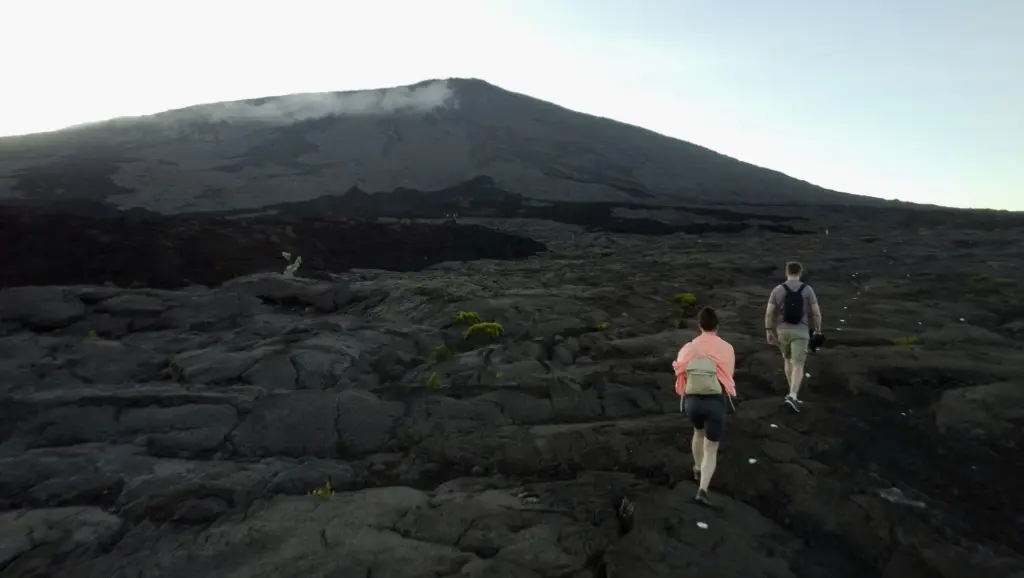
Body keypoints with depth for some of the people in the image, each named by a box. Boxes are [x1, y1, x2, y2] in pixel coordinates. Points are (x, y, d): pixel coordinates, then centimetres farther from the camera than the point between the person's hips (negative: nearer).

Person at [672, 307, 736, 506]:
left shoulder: (688, 348, 0)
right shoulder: (726, 348, -3)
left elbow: (681, 375, -2)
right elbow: (728, 376, 0)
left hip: (691, 401, 3)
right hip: (715, 402, -2)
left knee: (699, 432, 34)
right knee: (711, 450, 10)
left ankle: (698, 469, 50)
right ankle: (702, 490, -6)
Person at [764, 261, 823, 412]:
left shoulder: (777, 289, -4)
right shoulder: (808, 289, -5)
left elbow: (769, 313, -4)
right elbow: (816, 313, -3)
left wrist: (769, 331, 4)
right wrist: (818, 330, 10)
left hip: (782, 330, 2)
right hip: (800, 332, -2)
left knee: (788, 359, 23)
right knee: (798, 365, -1)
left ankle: (793, 393, 30)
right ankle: (792, 396, -18)